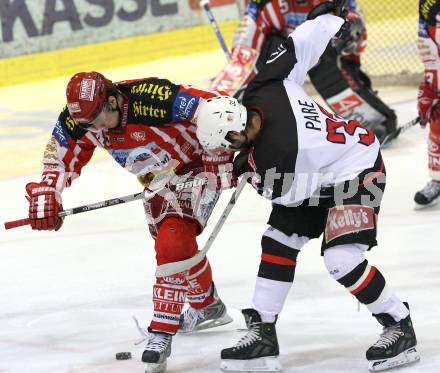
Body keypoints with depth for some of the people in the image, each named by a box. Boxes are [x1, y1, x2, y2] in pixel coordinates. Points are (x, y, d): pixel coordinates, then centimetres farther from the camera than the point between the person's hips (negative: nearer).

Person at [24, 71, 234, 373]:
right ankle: (208, 307, 43)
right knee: (170, 247, 19)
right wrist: (45, 196, -13)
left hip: (197, 167, -8)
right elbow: (61, 156, -1)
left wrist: (221, 164, -30)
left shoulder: (153, 98, -37)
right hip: (158, 182, 8)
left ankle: (161, 333, -16)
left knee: (173, 244, -21)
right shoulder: (81, 116, -16)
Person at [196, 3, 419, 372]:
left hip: (358, 175, -10)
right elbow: (300, 44, -8)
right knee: (277, 245, 5)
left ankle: (400, 327, -5)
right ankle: (262, 335, 9)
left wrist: (250, 169, 0)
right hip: (318, 176, 10)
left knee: (342, 258, -23)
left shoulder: (277, 153, -36)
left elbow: (286, 194, -17)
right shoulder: (263, 89, -18)